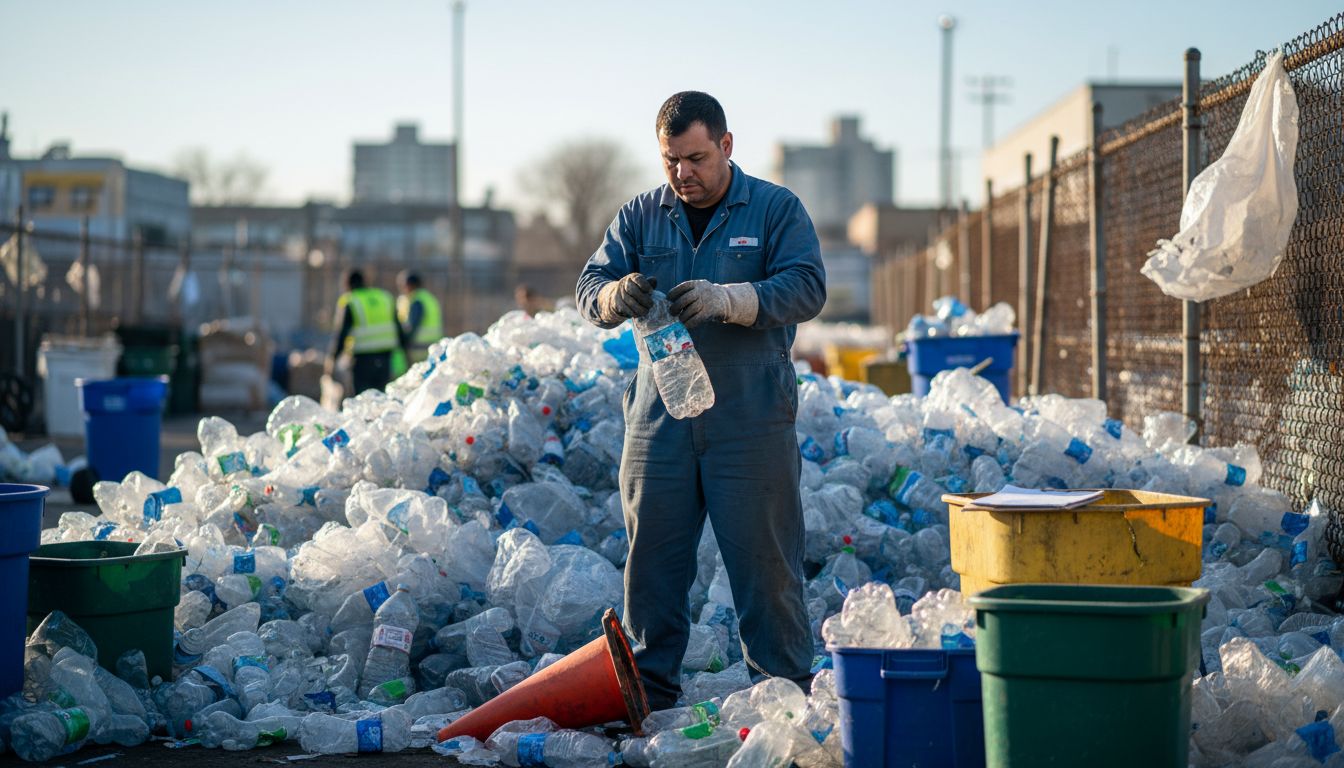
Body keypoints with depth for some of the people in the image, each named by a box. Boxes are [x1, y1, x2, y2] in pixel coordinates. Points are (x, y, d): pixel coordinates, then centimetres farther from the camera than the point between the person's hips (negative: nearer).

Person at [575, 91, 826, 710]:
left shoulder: (777, 210, 3)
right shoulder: (640, 217, 12)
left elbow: (807, 288, -10)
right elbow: (590, 287, 4)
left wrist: (726, 299, -26)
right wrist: (616, 295, -21)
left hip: (751, 421, -3)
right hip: (658, 420, 3)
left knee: (764, 559, 0)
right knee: (653, 555, 6)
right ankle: (649, 688, 18)